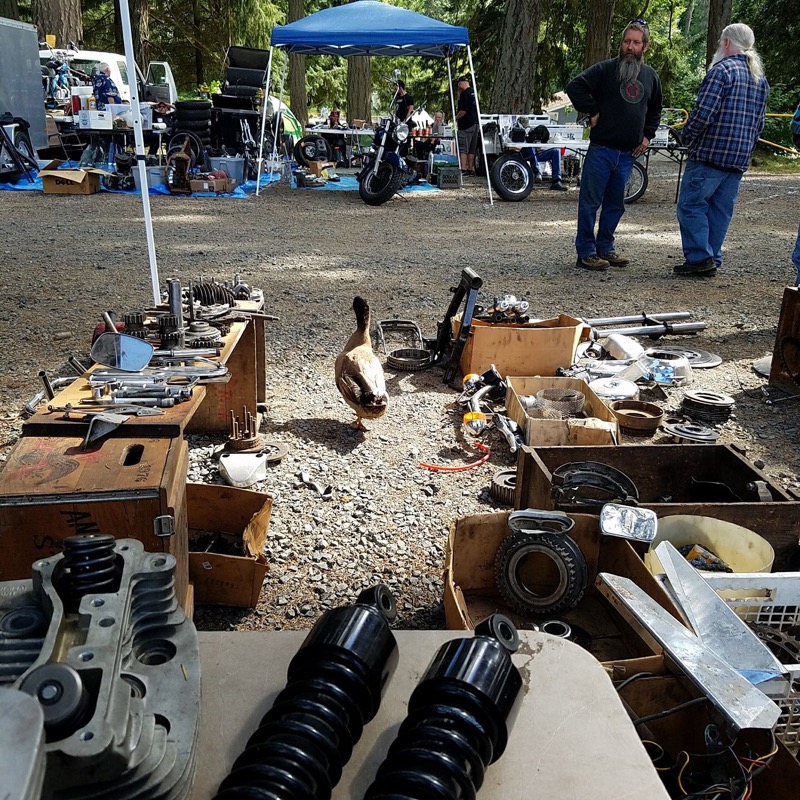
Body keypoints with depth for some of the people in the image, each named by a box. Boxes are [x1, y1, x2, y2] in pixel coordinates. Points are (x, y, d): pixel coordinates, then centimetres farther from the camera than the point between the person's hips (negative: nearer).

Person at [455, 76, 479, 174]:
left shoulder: (464, 94, -15)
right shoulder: (474, 92, 14)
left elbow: (463, 110, -21)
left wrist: (456, 117, -4)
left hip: (466, 125, -9)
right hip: (475, 123, 9)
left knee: (463, 148, -8)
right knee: (472, 149, 11)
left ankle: (463, 169, -13)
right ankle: (471, 169, 15)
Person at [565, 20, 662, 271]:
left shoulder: (651, 76, 12)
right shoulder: (605, 69, -5)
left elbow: (655, 109, 26)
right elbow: (575, 86, -13)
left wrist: (648, 135, 15)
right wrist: (592, 112, -12)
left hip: (628, 154, 5)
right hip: (601, 149, -5)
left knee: (615, 205, 12)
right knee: (590, 202, -3)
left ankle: (605, 248, 23)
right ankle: (585, 253, 3)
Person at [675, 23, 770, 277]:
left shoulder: (723, 69, -9)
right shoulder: (761, 78, 18)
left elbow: (703, 113, -17)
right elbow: (759, 123, 19)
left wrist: (686, 138, -3)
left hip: (711, 153, -8)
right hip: (740, 160, 8)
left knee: (691, 204, -2)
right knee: (721, 209, 10)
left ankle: (699, 257, -7)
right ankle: (712, 261, 12)